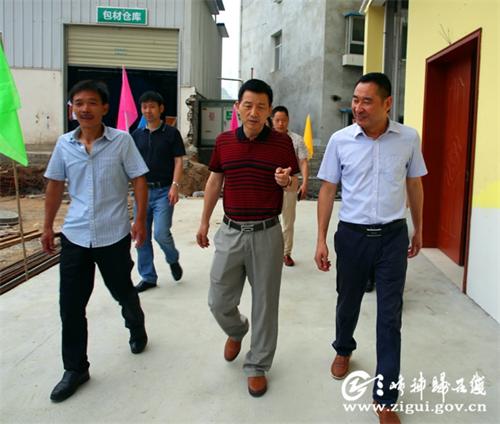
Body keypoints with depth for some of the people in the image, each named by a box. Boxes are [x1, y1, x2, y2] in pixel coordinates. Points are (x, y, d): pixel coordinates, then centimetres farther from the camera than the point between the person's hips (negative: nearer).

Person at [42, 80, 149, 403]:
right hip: (74, 236, 3)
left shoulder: (121, 140, -7)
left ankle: (137, 329, 48)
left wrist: (140, 220, -10)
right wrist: (48, 226, 13)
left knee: (122, 291, 16)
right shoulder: (64, 144, 3)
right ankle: (75, 369, 20)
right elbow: (55, 185, 11)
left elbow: (139, 180, -4)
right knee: (70, 304, 4)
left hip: (114, 235, -2)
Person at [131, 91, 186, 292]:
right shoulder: (137, 135, 11)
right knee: (142, 237, 6)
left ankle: (173, 260, 19)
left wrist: (175, 185, -15)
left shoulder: (171, 133, 0)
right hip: (142, 190, 5)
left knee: (161, 234, -13)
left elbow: (178, 161, -4)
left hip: (163, 191, -4)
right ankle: (148, 277, 19)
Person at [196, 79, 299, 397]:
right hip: (231, 232, 2)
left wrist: (285, 181, -20)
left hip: (267, 234, -2)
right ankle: (236, 331, 43)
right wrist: (204, 222, 14)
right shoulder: (224, 141, 3)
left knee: (265, 304, 7)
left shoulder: (282, 143, -4)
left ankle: (258, 366, 26)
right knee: (218, 302, 9)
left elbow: (294, 187, 3)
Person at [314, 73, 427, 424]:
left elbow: (414, 184, 10)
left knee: (390, 316, 3)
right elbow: (327, 190, 0)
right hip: (352, 235, 0)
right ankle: (344, 350, 49)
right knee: (348, 302, 18)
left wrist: (418, 230, 15)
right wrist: (321, 240, -3)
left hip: (393, 236, 0)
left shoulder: (409, 138, -3)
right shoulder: (340, 140, -6)